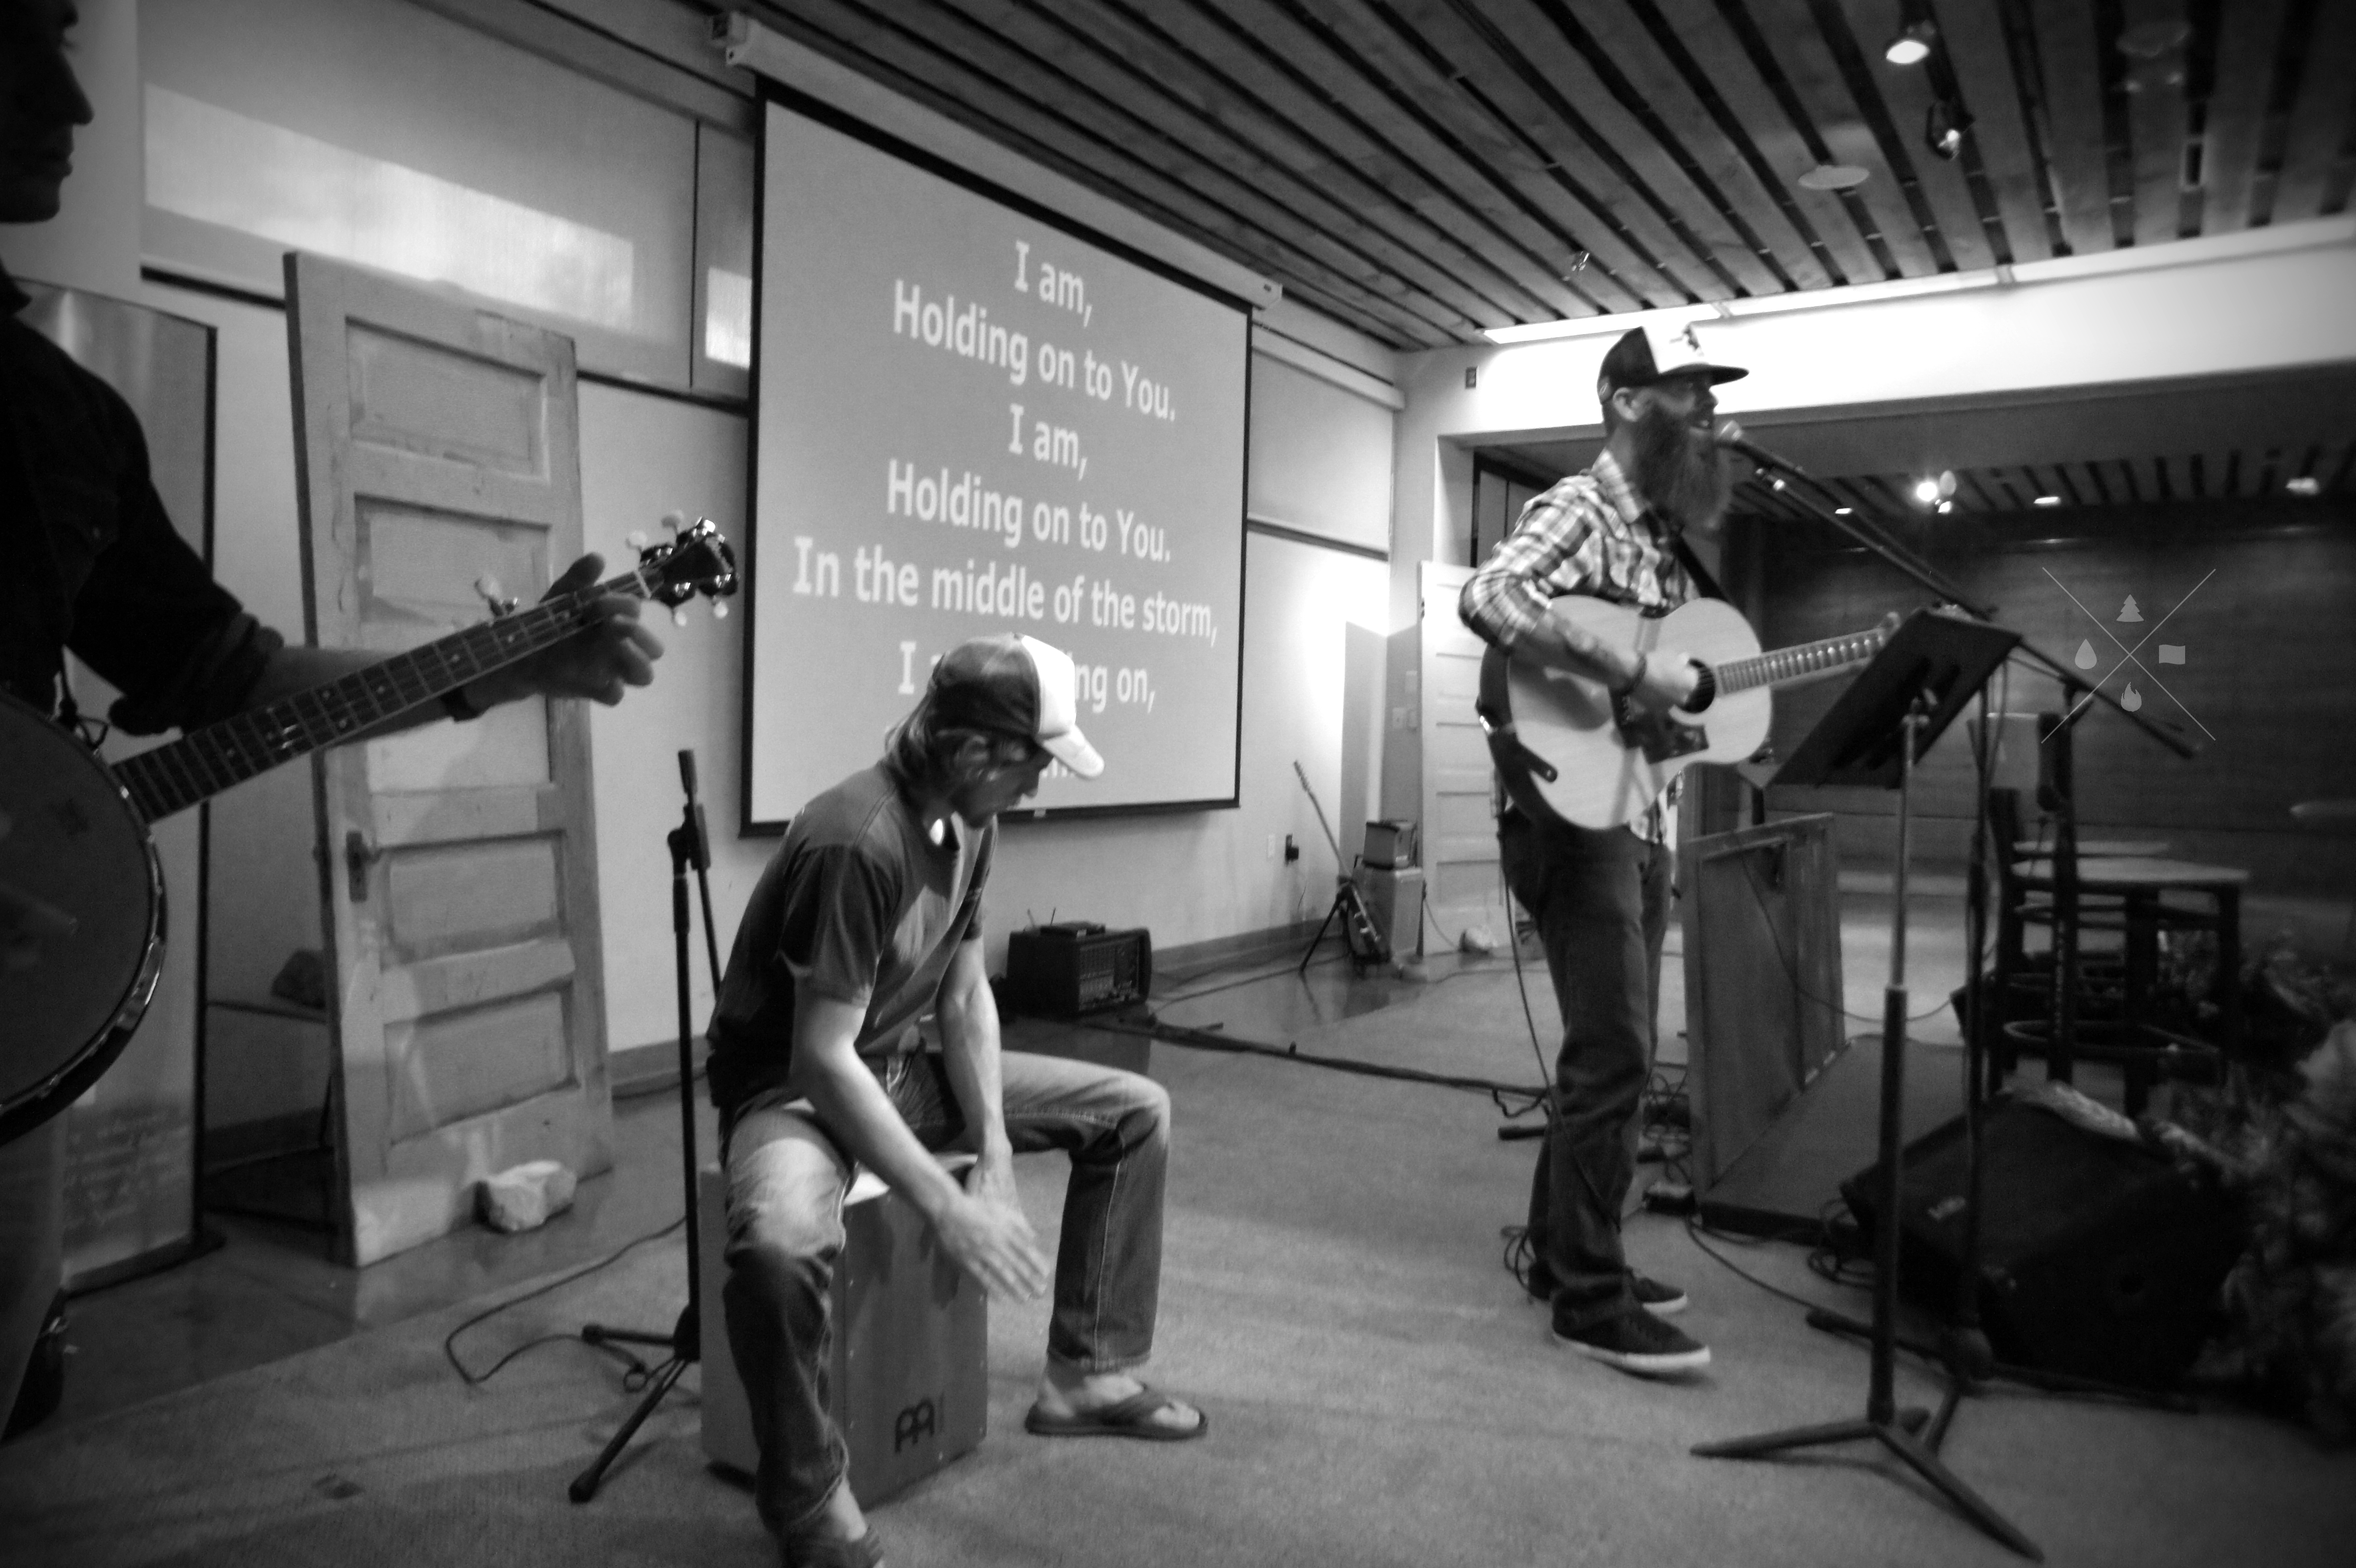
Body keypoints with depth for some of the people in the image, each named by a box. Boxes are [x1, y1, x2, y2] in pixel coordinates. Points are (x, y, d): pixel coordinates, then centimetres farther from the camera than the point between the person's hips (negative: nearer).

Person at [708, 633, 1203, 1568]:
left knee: (1135, 1112, 3)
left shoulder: (972, 824, -3)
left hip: (901, 1067, 8)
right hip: (790, 1086, -8)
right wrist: (948, 1209, -30)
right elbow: (823, 1059, -30)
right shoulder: (856, 843, -30)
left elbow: (964, 993, 2)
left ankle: (1086, 1375, 13)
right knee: (779, 1244, -41)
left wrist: (995, 1153, -9)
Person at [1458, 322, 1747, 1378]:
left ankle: (1563, 1252, 27)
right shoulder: (1579, 509, -10)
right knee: (1612, 1054, -8)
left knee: (1613, 1048, 14)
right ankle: (1591, 1299, 3)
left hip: (1643, 811, 10)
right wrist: (1632, 674, -28)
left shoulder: (1662, 532, 18)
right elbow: (1489, 600, -30)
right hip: (1574, 808, -9)